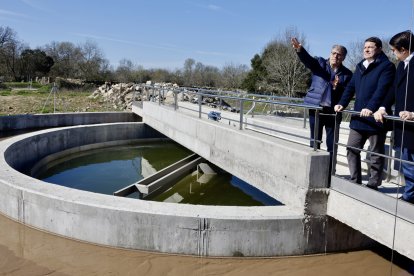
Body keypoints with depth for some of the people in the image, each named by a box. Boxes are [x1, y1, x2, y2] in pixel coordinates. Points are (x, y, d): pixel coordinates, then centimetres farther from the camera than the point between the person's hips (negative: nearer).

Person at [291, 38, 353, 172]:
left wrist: (337, 87, -19)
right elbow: (307, 59, -17)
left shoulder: (347, 74, 6)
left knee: (332, 144, 4)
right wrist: (299, 49, -38)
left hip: (333, 112, 1)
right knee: (315, 142, 8)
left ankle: (330, 171, 16)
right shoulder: (319, 63, 4)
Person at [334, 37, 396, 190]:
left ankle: (373, 185, 15)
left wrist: (370, 108, -32)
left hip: (375, 118, -7)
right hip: (358, 118, 7)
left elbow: (381, 90, -19)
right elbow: (351, 87, 13)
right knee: (352, 149, 8)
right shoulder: (360, 66, 16)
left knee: (376, 153, 5)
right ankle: (355, 182, 19)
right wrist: (342, 103, -2)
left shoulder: (387, 66, -6)